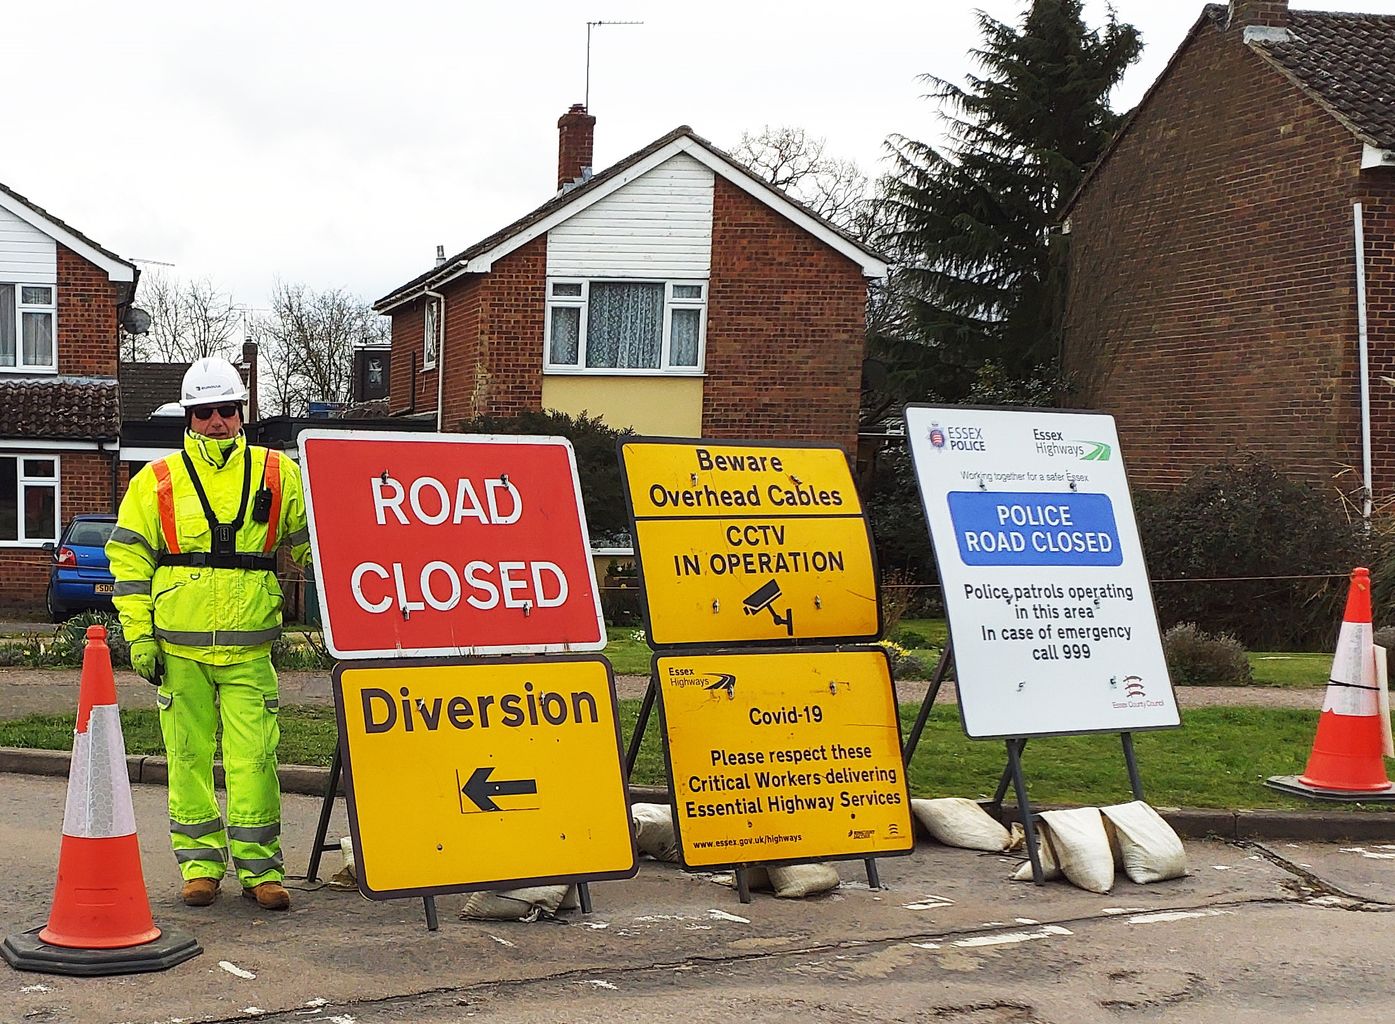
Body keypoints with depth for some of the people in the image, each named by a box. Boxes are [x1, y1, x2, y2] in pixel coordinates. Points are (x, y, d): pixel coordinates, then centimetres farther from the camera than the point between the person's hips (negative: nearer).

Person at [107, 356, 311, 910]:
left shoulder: (276, 474, 7)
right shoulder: (158, 481, 5)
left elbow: (311, 539, 15)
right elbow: (128, 556, 6)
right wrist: (139, 634, -1)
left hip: (249, 646, 0)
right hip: (180, 646, 0)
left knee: (254, 757, -5)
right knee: (189, 754, 6)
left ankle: (259, 867, 4)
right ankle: (200, 862, 16)